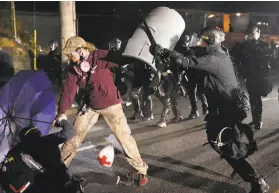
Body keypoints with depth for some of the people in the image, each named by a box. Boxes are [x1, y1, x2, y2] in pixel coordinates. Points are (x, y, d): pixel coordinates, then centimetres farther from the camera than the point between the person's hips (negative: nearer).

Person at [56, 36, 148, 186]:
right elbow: (68, 90, -9)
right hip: (90, 106, 5)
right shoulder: (75, 68, -5)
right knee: (74, 135, 8)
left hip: (110, 104, -4)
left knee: (124, 136, -1)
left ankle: (141, 169, 15)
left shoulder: (100, 57, -17)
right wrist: (61, 113, -15)